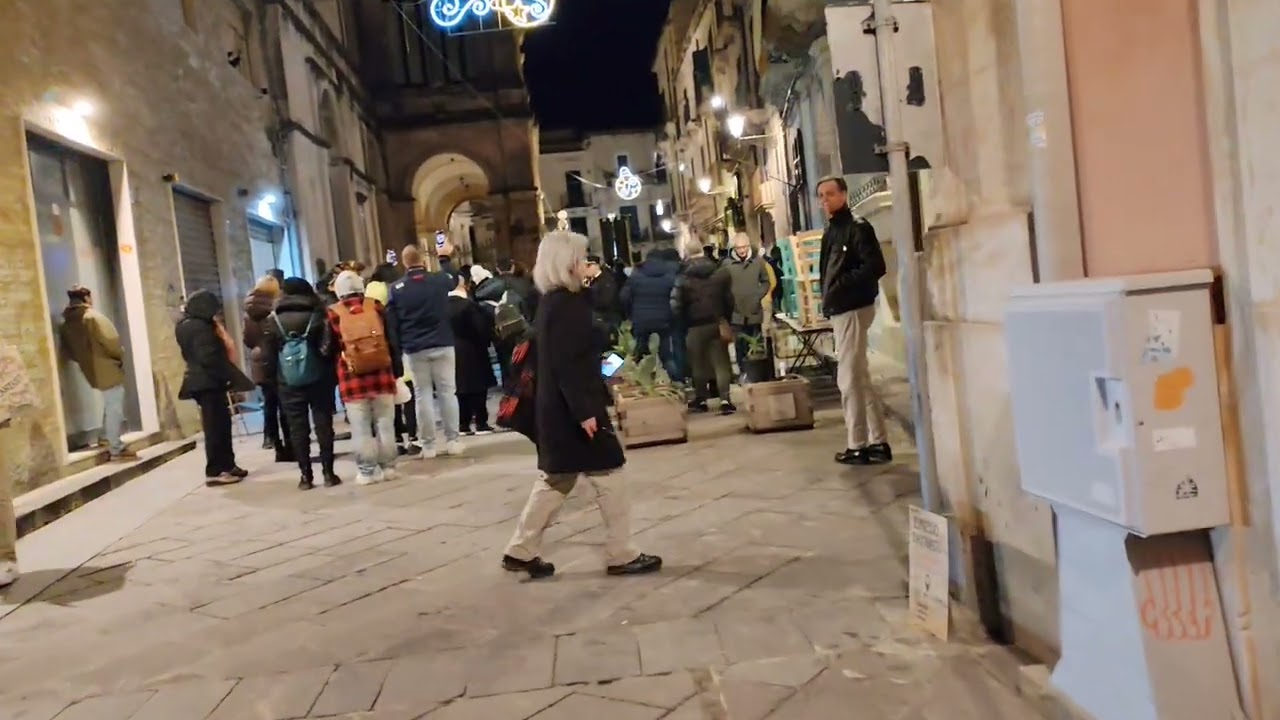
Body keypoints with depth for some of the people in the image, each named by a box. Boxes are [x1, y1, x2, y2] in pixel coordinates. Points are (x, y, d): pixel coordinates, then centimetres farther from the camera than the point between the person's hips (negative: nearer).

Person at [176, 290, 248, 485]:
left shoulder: (187, 326, 15)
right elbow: (208, 357, -24)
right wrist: (228, 376, -16)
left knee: (220, 425, 15)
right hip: (208, 382, -10)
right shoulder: (200, 327, -16)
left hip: (202, 381, 10)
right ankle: (214, 472, -3)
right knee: (215, 427, -6)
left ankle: (227, 465, 21)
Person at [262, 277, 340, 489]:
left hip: (289, 384, 1)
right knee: (323, 425, 3)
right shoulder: (317, 315, -2)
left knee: (297, 429, 6)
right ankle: (328, 473, 3)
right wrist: (332, 373, 2)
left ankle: (306, 476, 7)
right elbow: (329, 347, -7)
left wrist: (275, 377, 10)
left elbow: (268, 355, -1)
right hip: (319, 379, -1)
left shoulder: (273, 321, 1)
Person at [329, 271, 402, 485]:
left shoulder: (333, 314, -1)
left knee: (361, 428, 4)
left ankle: (367, 470, 8)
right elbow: (392, 340, 6)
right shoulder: (375, 306, 4)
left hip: (352, 378, -2)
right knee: (385, 424, 10)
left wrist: (334, 377, 12)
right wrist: (396, 370, 11)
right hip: (382, 373, 2)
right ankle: (388, 466, 14)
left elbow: (330, 349, 2)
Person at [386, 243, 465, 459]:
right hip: (442, 345, 0)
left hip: (415, 349, 0)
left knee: (423, 395, 5)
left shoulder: (396, 288, -3)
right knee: (447, 392, 6)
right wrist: (445, 258, 38)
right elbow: (454, 280, 23)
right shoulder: (439, 280, -2)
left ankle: (428, 445, 7)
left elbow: (391, 323, -4)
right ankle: (453, 441, 7)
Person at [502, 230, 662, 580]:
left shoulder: (552, 302, 12)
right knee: (609, 478, 1)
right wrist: (584, 411, -24)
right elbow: (566, 365, -23)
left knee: (556, 480, 17)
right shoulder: (566, 305, -18)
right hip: (573, 408, -10)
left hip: (558, 408, 10)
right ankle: (621, 555, 11)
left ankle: (521, 551, 21)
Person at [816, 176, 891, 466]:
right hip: (840, 310, 10)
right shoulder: (831, 230, 16)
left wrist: (843, 284, -20)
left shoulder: (857, 227, -11)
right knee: (859, 378, 13)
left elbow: (876, 266, -20)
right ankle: (877, 442, 21)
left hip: (853, 309, -10)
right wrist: (828, 297, 7)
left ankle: (858, 445, 4)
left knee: (849, 379, -5)